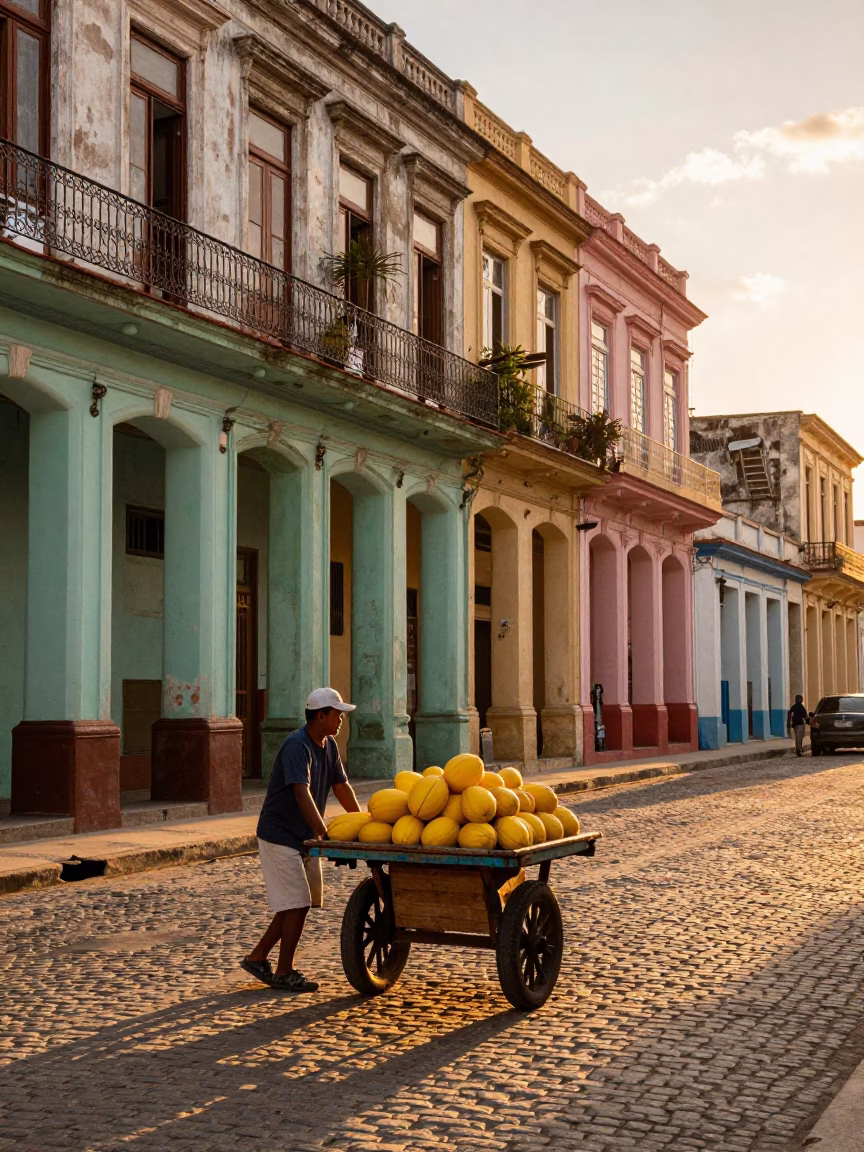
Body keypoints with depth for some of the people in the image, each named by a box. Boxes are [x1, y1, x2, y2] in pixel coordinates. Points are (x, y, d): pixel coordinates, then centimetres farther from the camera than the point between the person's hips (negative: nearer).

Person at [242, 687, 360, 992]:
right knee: (296, 903, -8)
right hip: (280, 836, -9)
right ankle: (284, 974, 3)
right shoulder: (297, 746, -22)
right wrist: (323, 831, -41)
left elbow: (342, 787, 13)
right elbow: (302, 793, -33)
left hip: (304, 837, 9)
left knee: (300, 902, 12)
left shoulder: (328, 746, 7)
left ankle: (257, 957, 21)